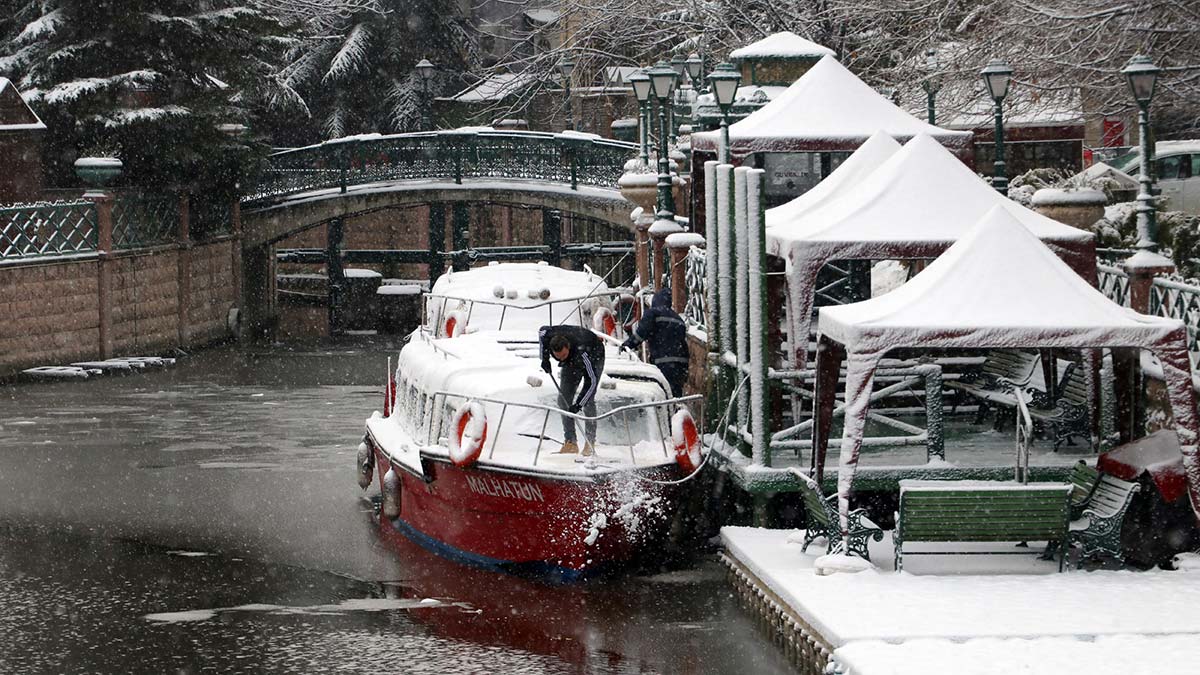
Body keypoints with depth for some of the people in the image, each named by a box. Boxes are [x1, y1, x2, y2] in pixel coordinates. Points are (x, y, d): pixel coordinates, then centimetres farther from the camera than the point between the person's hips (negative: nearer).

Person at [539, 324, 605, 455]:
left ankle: (590, 443, -11)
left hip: (594, 359, -5)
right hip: (571, 362, 5)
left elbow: (591, 380, -38)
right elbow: (542, 330, -6)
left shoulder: (581, 351, -45)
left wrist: (578, 404, -42)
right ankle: (570, 443, -4)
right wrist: (545, 358, -11)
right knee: (563, 399, -6)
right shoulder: (548, 335, -33)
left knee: (588, 401, -18)